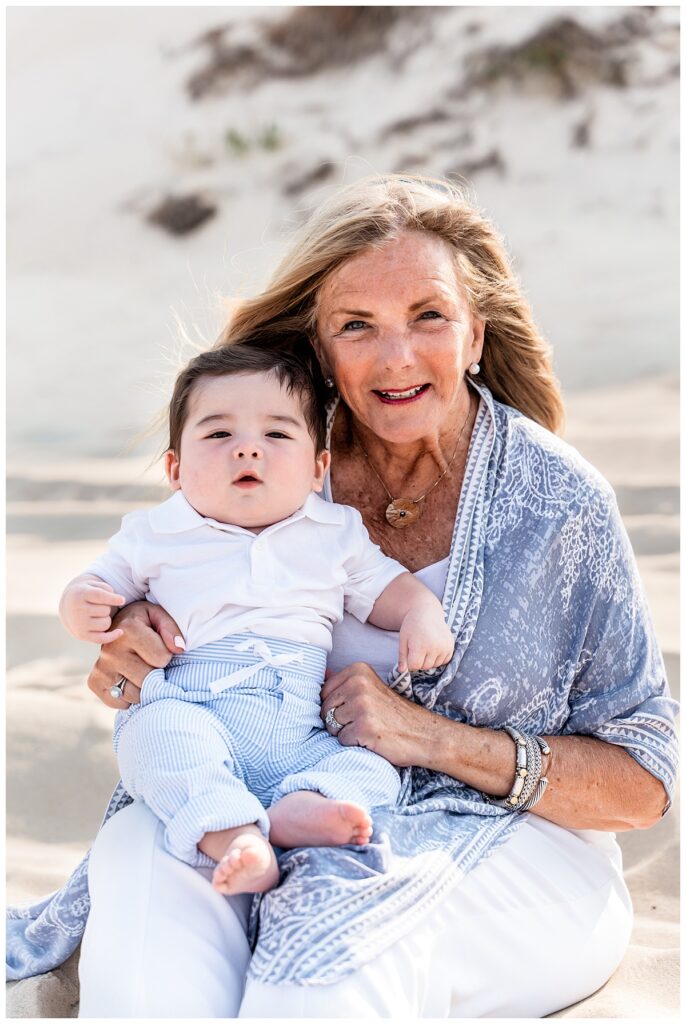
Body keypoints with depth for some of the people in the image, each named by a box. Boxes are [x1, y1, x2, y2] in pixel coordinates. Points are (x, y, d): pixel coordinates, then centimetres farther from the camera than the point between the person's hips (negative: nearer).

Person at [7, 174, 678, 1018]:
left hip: (512, 845, -2)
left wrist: (431, 736, -19)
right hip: (301, 818, 3)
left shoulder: (559, 504, -11)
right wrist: (134, 651, -12)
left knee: (347, 921, -35)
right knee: (147, 846, -28)